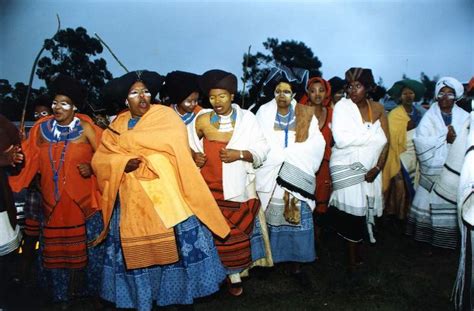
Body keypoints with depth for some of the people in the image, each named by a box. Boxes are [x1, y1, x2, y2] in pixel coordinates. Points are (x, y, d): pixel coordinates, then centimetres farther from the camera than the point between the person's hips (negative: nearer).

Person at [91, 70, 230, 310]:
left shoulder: (165, 115, 2)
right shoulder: (117, 125, 13)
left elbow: (173, 139, -17)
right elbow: (100, 159, 5)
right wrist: (124, 162, -15)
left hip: (167, 195, -3)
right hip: (133, 199, 4)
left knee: (174, 243, -2)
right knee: (136, 250, 8)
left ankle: (179, 289, 18)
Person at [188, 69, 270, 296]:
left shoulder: (247, 118, -5)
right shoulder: (202, 120, -2)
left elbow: (261, 150, -5)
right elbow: (190, 144, 13)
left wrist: (240, 154, -19)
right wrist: (194, 156, -6)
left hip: (239, 185, 0)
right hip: (211, 186, 0)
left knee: (238, 230, 11)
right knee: (220, 231, 5)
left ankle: (234, 271, 32)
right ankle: (234, 275, 23)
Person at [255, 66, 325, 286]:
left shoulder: (306, 115, 4)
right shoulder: (264, 113, 3)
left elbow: (316, 144, -7)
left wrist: (284, 153, -14)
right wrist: (291, 154, -11)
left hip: (298, 178, 1)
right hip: (270, 177, -1)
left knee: (298, 220, 3)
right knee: (271, 219, 6)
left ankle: (296, 264, 17)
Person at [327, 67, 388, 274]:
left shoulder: (378, 108, 4)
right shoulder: (342, 106, -7)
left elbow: (384, 141, 1)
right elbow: (341, 140, -19)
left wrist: (378, 168, -10)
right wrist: (371, 134, -13)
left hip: (370, 169, 3)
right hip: (346, 168, -3)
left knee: (365, 211, 6)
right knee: (353, 212, -3)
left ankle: (358, 254, 23)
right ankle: (354, 259, 11)